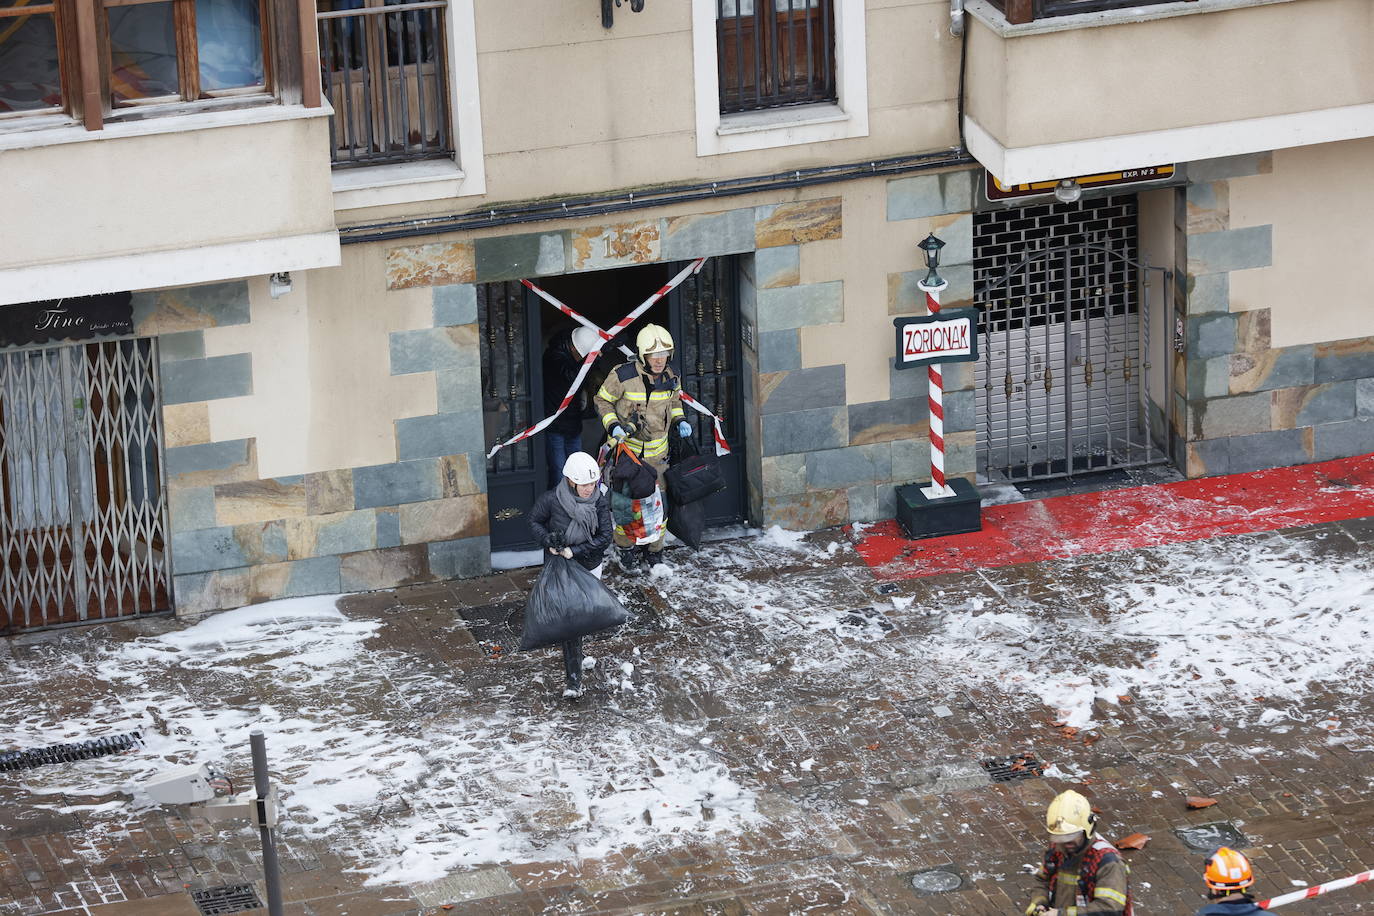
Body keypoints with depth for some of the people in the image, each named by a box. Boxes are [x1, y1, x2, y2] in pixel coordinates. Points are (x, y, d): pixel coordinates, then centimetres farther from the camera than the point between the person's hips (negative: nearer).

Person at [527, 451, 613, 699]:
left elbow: (604, 538, -15)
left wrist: (575, 551, -23)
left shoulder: (600, 502, -17)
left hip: (590, 567, 3)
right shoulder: (552, 500, -21)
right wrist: (548, 541, -20)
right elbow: (535, 520, -3)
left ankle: (575, 658, 44)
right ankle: (573, 680, 3)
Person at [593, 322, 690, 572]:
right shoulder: (623, 375, -20)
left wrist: (679, 420, 0)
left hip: (656, 451, 4)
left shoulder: (671, 378, -4)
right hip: (625, 446, -4)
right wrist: (613, 426, -18)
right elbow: (603, 400, -5)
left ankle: (654, 549, 24)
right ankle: (627, 549, 19)